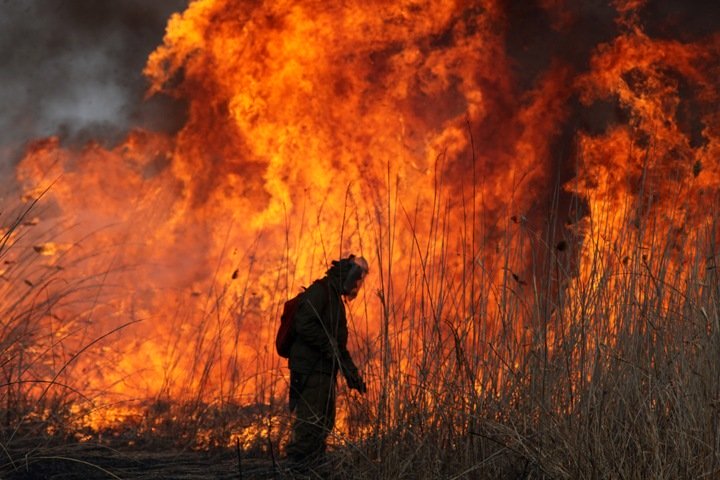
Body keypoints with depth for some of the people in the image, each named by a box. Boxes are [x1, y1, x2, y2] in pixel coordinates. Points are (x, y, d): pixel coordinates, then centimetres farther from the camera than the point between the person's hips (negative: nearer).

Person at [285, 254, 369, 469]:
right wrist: (330, 348, -21)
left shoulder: (334, 298, 23)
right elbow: (304, 324, -23)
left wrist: (352, 373, 20)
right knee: (309, 423, -12)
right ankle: (297, 468, -10)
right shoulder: (320, 291, -9)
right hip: (310, 370, -11)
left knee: (324, 424, 14)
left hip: (323, 371, 11)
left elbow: (338, 342, 26)